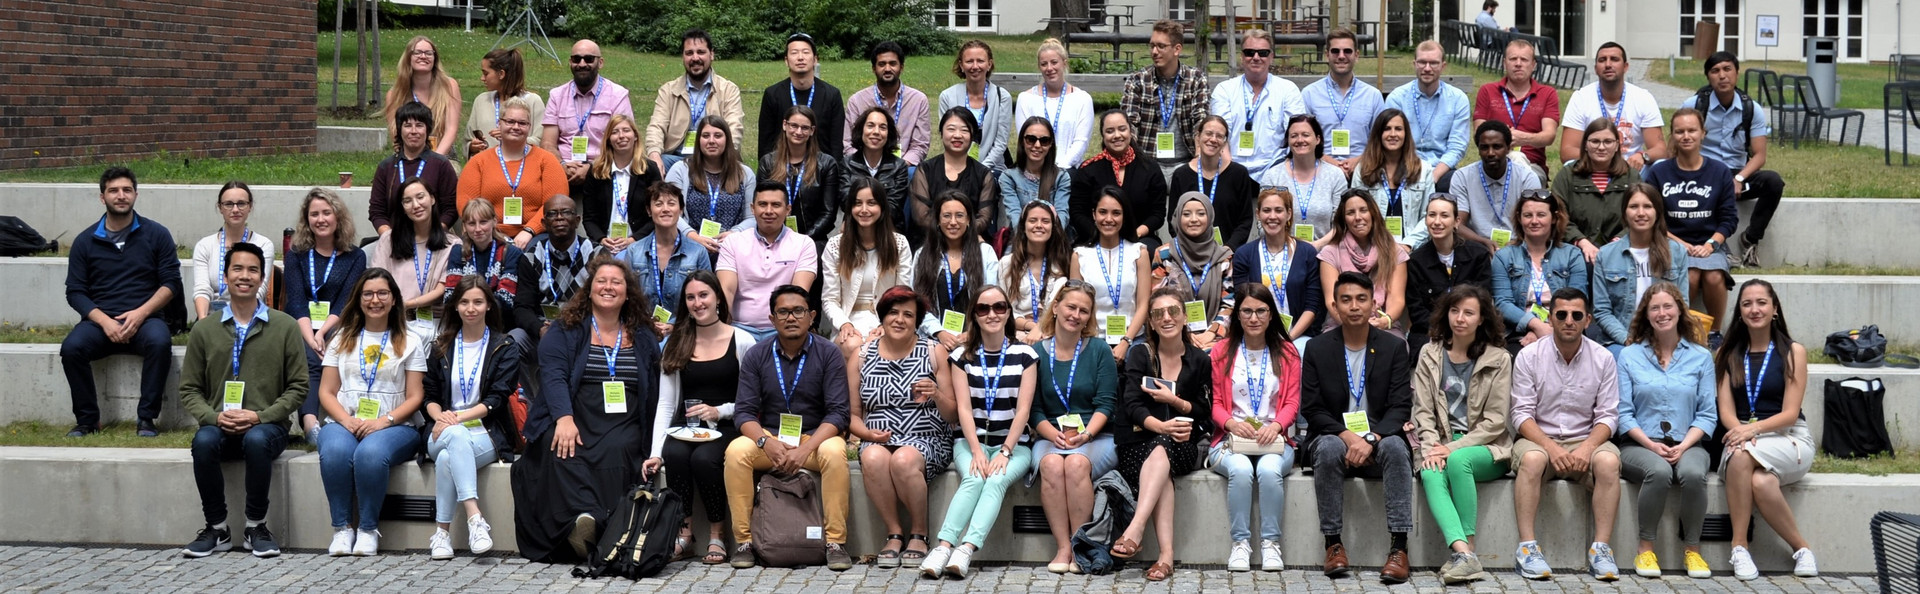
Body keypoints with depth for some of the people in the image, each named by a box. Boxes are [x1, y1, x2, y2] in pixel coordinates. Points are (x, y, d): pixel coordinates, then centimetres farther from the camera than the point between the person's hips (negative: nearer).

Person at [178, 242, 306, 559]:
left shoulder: (285, 327, 6)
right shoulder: (204, 330, 10)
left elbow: (298, 387, 5)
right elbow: (189, 390, 10)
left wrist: (260, 416, -10)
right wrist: (214, 416, -10)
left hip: (266, 426, -1)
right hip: (220, 426, 1)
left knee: (257, 440, -36)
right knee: (204, 441, -33)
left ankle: (256, 526, -16)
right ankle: (217, 528, -15)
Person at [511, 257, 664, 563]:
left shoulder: (644, 339, 20)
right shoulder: (565, 331, 13)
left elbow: (655, 394, 18)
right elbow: (553, 376, -3)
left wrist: (655, 451, 5)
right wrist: (564, 419, -22)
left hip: (621, 426, 1)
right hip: (573, 420, -1)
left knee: (615, 450, -35)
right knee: (560, 450, -35)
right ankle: (581, 516, -54)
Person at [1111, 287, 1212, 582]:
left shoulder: (1199, 360, 9)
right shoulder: (1140, 354, 6)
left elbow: (1204, 412, 8)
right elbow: (1132, 405, -6)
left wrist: (1173, 400, -10)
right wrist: (1161, 426, -24)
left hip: (1182, 444, 1)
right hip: (1139, 442, 0)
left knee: (1160, 449, -36)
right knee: (1160, 466, -35)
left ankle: (1135, 530, -48)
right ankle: (1166, 555, -46)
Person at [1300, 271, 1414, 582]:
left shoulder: (1394, 347, 4)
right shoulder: (1317, 348, 4)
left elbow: (1400, 407, -3)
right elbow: (1311, 409, 0)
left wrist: (1371, 439, -20)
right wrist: (1347, 435, -18)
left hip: (1379, 441, 0)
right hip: (1334, 437, 0)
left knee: (1396, 447, -33)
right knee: (1329, 448, -35)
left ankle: (1398, 548, -36)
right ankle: (1334, 545, -28)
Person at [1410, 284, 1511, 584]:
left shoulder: (1498, 360, 3)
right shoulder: (1430, 354, 12)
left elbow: (1495, 421, -3)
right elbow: (1423, 411, 6)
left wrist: (1453, 448, -13)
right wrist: (1431, 448, -12)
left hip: (1484, 448, -2)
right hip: (1440, 446, 2)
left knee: (1458, 460, -35)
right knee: (1431, 473, -32)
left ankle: (1467, 550, -32)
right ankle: (1463, 553, -48)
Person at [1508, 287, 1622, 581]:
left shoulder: (1603, 359, 3)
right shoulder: (1529, 356, -1)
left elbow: (1608, 415, 0)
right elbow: (1521, 413, -5)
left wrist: (1587, 447, -19)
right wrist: (1551, 448, -20)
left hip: (1586, 440, 1)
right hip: (1538, 438, -1)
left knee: (1608, 460, -31)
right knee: (1531, 458, -35)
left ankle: (1600, 548, -28)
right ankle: (1527, 547, -33)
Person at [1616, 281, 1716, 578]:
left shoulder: (1701, 358, 12)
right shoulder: (1629, 357, 10)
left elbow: (1707, 415, 6)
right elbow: (1623, 413, 2)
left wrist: (1683, 446, -11)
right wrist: (1651, 445, -12)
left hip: (1687, 445, 1)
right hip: (1640, 445, -1)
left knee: (1693, 474, -34)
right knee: (1658, 471, -36)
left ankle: (1693, 549, -16)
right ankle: (1645, 549, -20)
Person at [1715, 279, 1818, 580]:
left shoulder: (1793, 352, 3)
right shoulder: (1728, 355, 13)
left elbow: (1790, 413, -5)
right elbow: (1726, 411, 4)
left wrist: (1754, 429, -23)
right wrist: (1740, 430, -20)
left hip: (1789, 439, -2)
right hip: (1744, 437, 2)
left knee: (1742, 456, -36)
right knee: (1761, 481, -36)